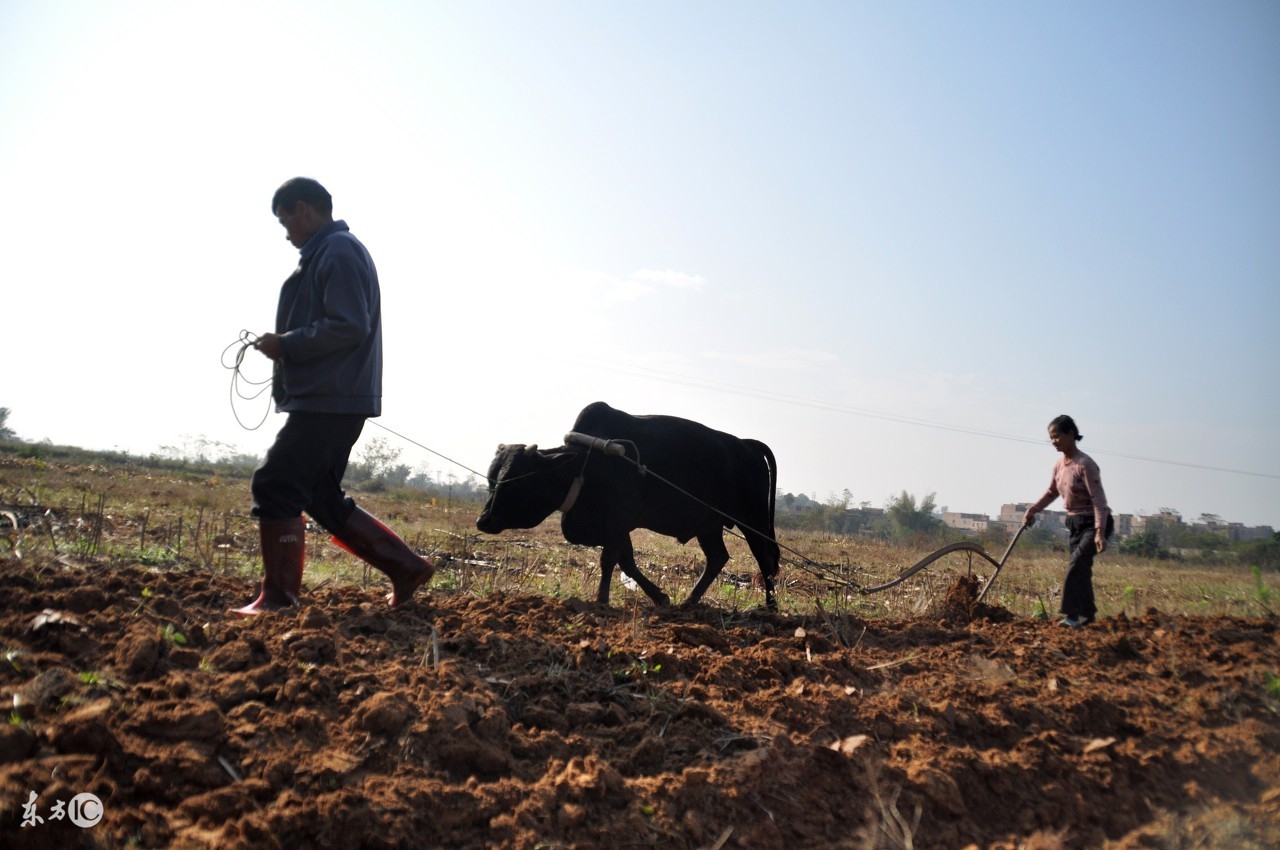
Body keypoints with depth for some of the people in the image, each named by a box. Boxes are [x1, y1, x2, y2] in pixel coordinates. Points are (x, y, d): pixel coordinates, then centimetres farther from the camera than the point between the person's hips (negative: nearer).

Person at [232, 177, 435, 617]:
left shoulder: (337, 253, -10)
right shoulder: (327, 253, 22)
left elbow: (350, 327, -20)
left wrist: (286, 344, -13)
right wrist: (285, 345, 15)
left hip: (329, 401, -11)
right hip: (328, 399, 11)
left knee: (274, 486, -8)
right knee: (323, 499, 12)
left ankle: (278, 597, -1)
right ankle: (406, 568, 15)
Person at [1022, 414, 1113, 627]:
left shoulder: (1085, 464, -20)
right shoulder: (1059, 464, 4)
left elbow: (1099, 500, -23)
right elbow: (1052, 492, 20)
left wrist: (1099, 533, -30)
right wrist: (1033, 510, 8)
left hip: (1094, 523, -8)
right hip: (1075, 522, 8)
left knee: (1076, 563, -23)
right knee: (1080, 569, 10)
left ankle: (1072, 614, -23)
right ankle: (1086, 614, 19)